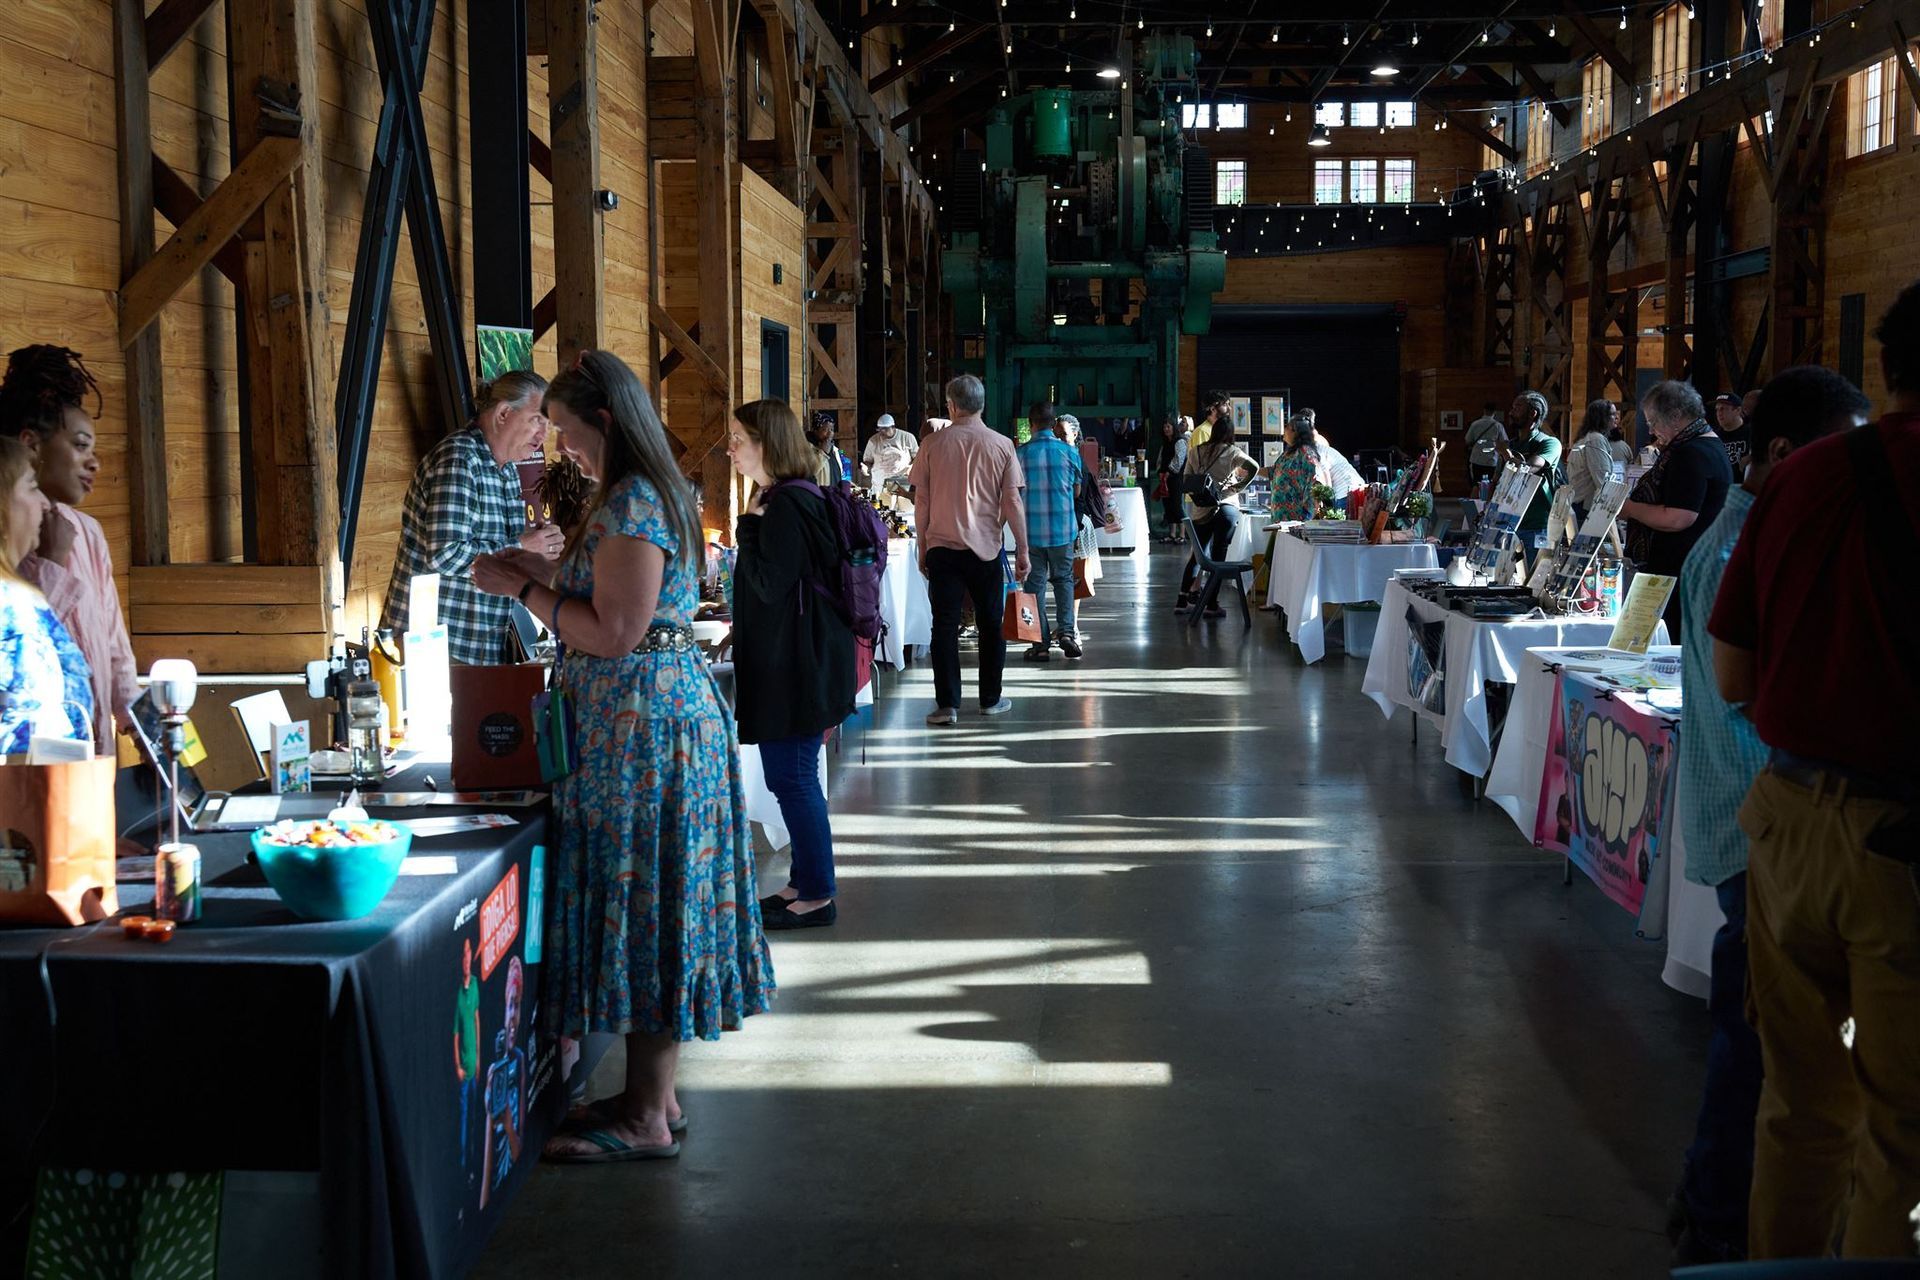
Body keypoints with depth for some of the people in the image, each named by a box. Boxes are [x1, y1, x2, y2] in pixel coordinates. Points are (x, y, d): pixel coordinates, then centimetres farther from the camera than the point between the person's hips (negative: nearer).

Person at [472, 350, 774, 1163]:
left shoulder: (630, 508, -17)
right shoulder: (653, 495, 16)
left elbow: (614, 635, -21)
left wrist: (522, 588, -11)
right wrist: (546, 574, 14)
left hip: (641, 722, -11)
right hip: (663, 708, 11)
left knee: (641, 903, -4)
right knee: (651, 907, 14)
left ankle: (647, 1119, 4)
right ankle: (652, 1094, 23)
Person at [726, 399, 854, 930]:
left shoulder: (786, 505, -18)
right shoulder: (789, 498, 13)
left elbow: (768, 584, -20)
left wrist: (749, 525, -14)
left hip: (794, 667, -10)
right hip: (793, 662, 10)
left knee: (792, 777, -3)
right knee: (793, 776, 16)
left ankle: (816, 896, 5)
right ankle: (805, 881, 26)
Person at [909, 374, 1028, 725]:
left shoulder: (933, 445, 1)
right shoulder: (1001, 445, -1)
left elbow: (921, 501, 2)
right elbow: (1013, 502, -3)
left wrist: (923, 547, 11)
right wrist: (1022, 550, 3)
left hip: (942, 547, 0)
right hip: (986, 548, 0)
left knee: (945, 625, 2)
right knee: (991, 624, 12)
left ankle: (947, 704, -2)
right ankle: (990, 700, 18)